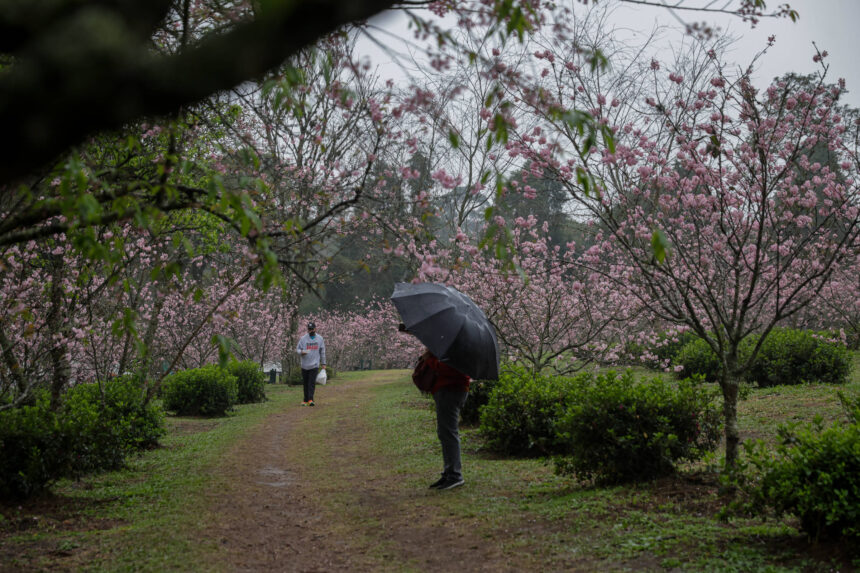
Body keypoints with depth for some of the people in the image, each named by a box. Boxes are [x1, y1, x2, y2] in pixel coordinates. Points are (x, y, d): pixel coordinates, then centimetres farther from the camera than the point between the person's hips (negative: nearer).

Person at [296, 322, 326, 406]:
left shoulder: (320, 338, 6)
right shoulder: (303, 339, 2)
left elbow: (322, 352, 12)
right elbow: (298, 349, 3)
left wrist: (323, 363, 11)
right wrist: (301, 352, -21)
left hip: (314, 365, -1)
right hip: (305, 365, 1)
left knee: (312, 383, -12)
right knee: (305, 383, 6)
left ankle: (310, 399, -17)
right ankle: (306, 400, 14)